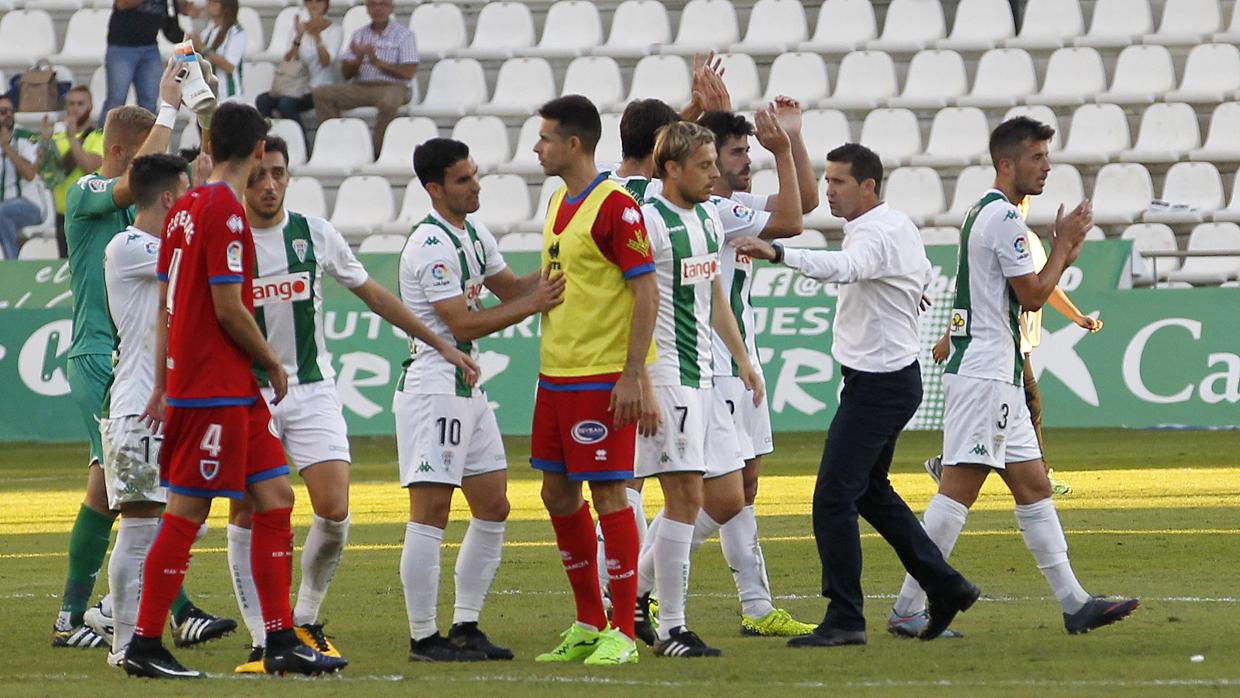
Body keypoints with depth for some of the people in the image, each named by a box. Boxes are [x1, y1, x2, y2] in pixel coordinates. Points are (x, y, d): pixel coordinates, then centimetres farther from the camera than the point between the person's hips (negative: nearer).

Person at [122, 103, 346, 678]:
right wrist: (274, 364, -5)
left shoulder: (186, 208, 12)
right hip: (215, 388, -9)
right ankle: (144, 645, 1)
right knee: (187, 511, -4)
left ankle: (280, 641, 9)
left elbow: (165, 305, 15)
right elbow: (228, 308, -18)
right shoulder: (225, 211, -15)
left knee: (275, 497, 9)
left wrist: (163, 384, 18)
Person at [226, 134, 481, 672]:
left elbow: (373, 295, 15)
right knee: (247, 514, -7)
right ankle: (262, 639, 0)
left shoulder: (316, 235, 3)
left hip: (312, 390, 2)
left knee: (334, 513, -9)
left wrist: (439, 343, 18)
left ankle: (306, 622, 11)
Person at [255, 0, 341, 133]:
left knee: (286, 103, -32)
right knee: (262, 100, -20)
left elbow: (326, 61, -14)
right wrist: (298, 37, -12)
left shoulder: (333, 30, 0)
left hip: (320, 88, -5)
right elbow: (288, 60, 2)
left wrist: (316, 36, -26)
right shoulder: (300, 27, 14)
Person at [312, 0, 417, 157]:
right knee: (321, 94, -17)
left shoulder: (403, 34, 3)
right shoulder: (359, 35, 16)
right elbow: (346, 73, 12)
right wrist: (359, 59, -10)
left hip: (392, 87, -4)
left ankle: (378, 154, -29)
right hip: (360, 87, 5)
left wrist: (377, 62, -14)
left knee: (388, 102, -40)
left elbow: (408, 73, -6)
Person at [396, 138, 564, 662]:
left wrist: (551, 275, 5)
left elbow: (509, 288, 24)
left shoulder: (474, 234, 13)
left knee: (493, 509, 11)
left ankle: (465, 627, 16)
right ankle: (423, 638, -6)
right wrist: (534, 305, -14)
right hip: (433, 387, -10)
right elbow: (463, 325, -19)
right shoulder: (430, 245, -16)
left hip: (468, 388, 10)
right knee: (430, 516, -8)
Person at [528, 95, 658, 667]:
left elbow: (647, 291, -16)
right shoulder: (558, 202, 14)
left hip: (603, 378, -9)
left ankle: (621, 634, -1)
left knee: (608, 493, -6)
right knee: (558, 492, 12)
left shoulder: (615, 207, -14)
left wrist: (633, 376, -19)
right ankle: (589, 624, 22)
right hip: (557, 374, 9)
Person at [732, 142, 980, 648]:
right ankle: (945, 586, 28)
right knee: (871, 491, 22)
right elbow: (923, 276, 30)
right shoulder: (901, 226, 11)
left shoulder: (874, 234, -22)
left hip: (877, 386, -11)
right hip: (897, 376, 11)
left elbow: (842, 267, -45)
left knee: (834, 497, -12)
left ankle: (845, 619, -10)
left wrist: (776, 254, -58)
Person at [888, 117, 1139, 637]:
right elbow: (1032, 297, -12)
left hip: (995, 374, 11)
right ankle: (908, 608, -13)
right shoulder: (1003, 217, -13)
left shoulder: (984, 213, 20)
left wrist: (1062, 253, 14)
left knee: (1034, 486, 10)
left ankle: (1074, 602, 11)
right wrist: (1064, 244, 0)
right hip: (984, 373, -11)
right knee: (959, 489, -12)